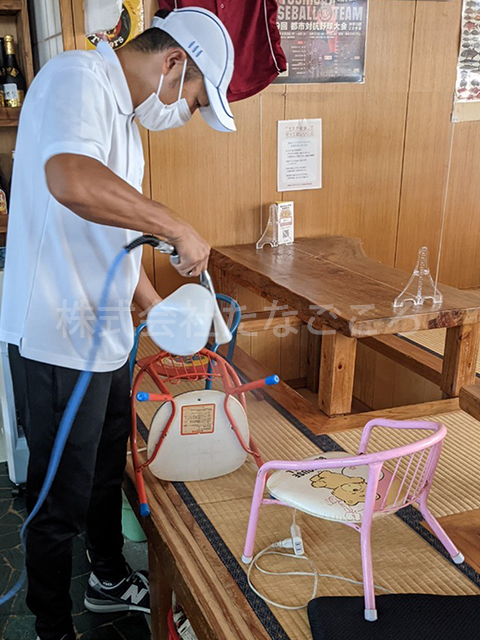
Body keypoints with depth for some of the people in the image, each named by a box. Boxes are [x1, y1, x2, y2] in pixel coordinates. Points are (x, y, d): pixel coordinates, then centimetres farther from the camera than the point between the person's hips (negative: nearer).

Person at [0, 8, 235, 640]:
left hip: (107, 338, 10)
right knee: (61, 502, 9)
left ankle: (110, 580, 47)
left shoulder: (121, 115, 15)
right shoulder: (76, 77, -15)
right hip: (58, 344, -9)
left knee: (108, 474, 25)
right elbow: (71, 180, -37)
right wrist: (179, 228, -27)